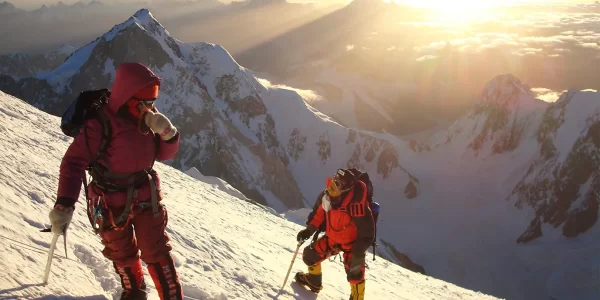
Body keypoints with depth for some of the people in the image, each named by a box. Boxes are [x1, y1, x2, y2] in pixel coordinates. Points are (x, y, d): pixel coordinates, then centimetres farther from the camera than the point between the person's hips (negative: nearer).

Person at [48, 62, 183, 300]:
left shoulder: (148, 118, -7)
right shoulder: (101, 123, -24)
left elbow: (165, 154, 2)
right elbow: (74, 162, -22)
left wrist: (167, 133, -20)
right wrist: (64, 204, -30)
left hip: (147, 197, 3)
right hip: (113, 203, -3)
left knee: (157, 251, 1)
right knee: (122, 254, 17)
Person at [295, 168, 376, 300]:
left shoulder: (355, 203, -38)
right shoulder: (326, 195, -17)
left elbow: (366, 231, -30)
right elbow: (319, 213, 6)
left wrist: (358, 253, -29)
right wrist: (309, 229, -4)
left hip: (352, 243, -6)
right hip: (333, 238, 7)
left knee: (354, 273, -12)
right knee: (309, 255, 12)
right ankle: (314, 281, 42)